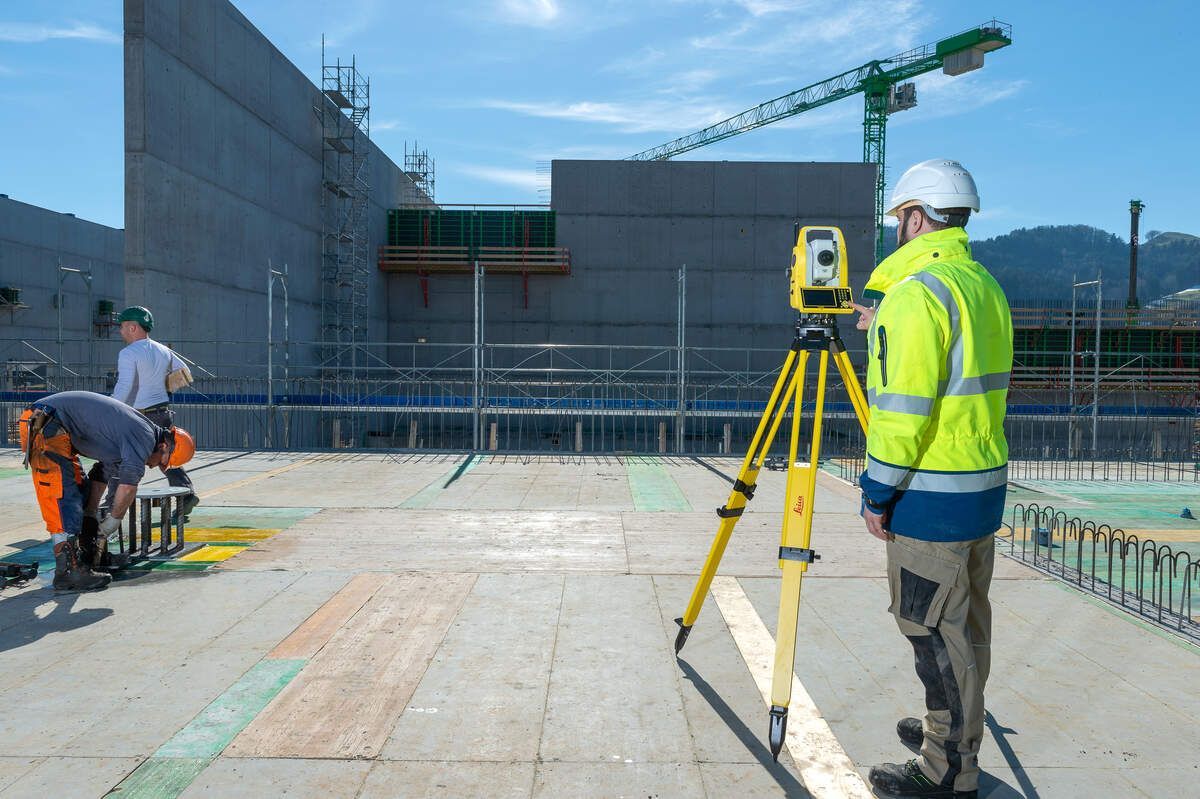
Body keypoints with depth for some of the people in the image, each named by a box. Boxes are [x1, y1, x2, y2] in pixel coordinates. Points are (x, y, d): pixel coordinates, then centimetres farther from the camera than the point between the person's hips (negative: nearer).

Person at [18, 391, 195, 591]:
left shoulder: (132, 432, 16)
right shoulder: (145, 438, -14)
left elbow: (106, 473, 21)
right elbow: (128, 485, -17)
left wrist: (89, 516, 19)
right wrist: (114, 520, -3)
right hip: (45, 425, -11)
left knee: (80, 489, 17)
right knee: (63, 496, -13)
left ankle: (82, 559, 24)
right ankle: (68, 572, -14)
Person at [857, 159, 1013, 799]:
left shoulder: (915, 290, -18)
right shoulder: (986, 285, 12)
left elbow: (904, 405, -22)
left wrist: (878, 491, -14)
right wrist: (888, 332, 29)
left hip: (932, 492, -10)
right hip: (985, 482, 10)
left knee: (933, 628, 1)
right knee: (964, 621, 20)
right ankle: (954, 729, 36)